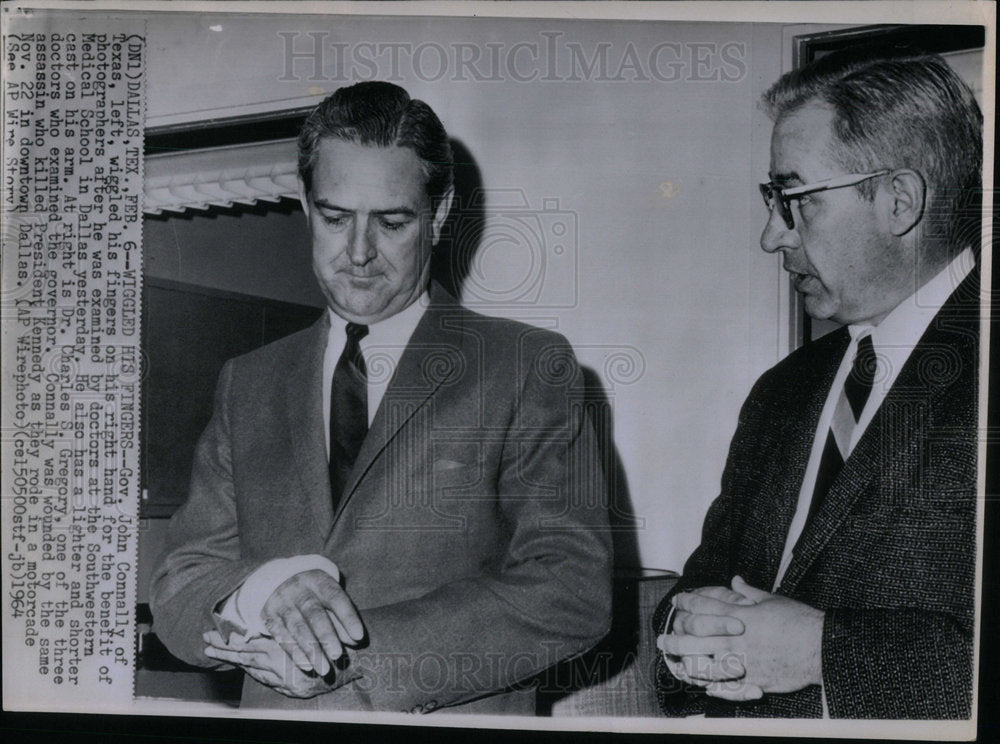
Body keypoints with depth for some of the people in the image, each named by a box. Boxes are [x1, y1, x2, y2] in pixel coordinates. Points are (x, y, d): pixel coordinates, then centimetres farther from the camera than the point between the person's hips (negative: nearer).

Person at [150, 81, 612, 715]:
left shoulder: (532, 368, -3)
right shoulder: (248, 385, 9)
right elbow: (177, 593, 6)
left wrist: (348, 658, -14)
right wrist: (262, 591, -15)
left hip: (456, 725, -2)